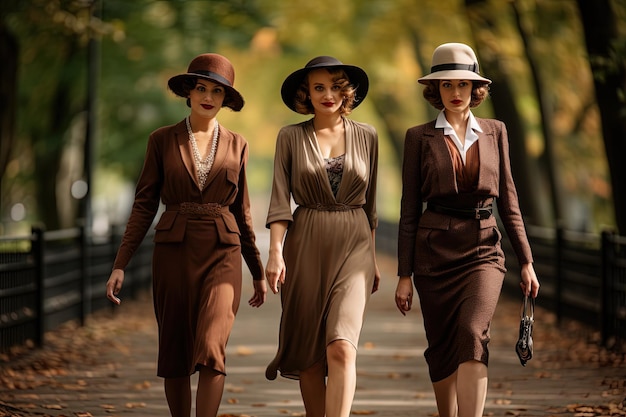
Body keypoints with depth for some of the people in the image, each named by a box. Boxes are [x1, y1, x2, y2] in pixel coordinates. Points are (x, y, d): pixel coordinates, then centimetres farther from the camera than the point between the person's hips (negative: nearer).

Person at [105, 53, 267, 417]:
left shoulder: (236, 145, 8)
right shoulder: (163, 140, 5)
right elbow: (145, 205, 4)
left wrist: (258, 271, 16)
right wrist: (120, 265, -3)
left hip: (222, 254, 0)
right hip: (174, 252, 1)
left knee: (211, 348, -17)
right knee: (175, 355, 6)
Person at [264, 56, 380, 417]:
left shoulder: (366, 136, 7)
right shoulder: (291, 137, 3)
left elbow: (370, 201, 14)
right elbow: (280, 198, -3)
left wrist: (373, 258, 15)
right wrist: (275, 251, -15)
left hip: (353, 246, 0)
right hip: (305, 246, 0)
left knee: (341, 348, -15)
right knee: (309, 352, 5)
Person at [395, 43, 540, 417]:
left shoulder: (495, 132, 9)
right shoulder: (420, 138, 4)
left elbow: (508, 200, 12)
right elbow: (410, 210, 4)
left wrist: (526, 261, 8)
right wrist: (404, 275, 0)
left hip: (483, 249, 0)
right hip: (435, 251, 0)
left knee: (472, 334, -21)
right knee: (443, 346, 4)